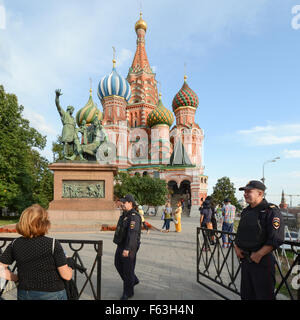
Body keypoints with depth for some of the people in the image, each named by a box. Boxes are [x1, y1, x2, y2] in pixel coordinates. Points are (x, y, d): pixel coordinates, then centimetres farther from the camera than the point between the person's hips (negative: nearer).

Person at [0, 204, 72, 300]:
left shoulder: (14, 244, -7)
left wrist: (17, 278, 10)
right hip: (51, 295, -4)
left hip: (24, 295, 4)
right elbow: (67, 276, -17)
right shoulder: (53, 244, -20)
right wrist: (70, 269, 4)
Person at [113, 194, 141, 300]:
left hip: (129, 247, -10)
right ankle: (133, 280, 38)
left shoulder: (134, 216, -22)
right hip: (121, 245, 10)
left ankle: (128, 292, 22)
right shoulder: (124, 215, 9)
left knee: (127, 268, 3)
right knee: (118, 264, 20)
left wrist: (127, 249, -34)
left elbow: (132, 234, -30)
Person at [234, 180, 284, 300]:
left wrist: (259, 254, -19)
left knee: (263, 295, 6)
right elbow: (239, 233, 20)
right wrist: (236, 247, 4)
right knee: (246, 295, 18)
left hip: (262, 262, -7)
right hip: (245, 259, 7)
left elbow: (277, 239, -21)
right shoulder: (245, 211, 11)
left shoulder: (271, 211, -13)